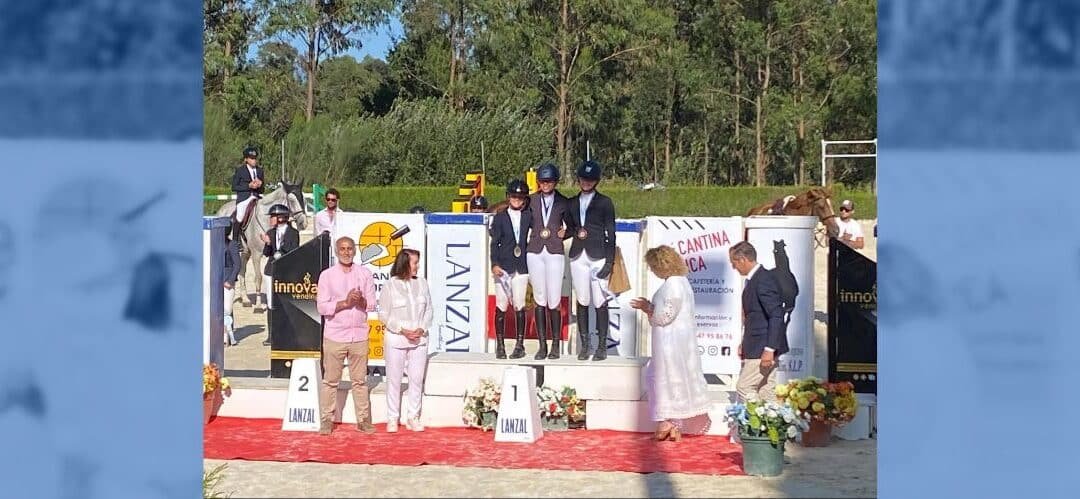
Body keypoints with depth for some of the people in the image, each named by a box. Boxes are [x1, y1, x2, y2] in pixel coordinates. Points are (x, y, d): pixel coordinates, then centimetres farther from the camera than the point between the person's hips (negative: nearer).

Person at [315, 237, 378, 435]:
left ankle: (363, 420, 8)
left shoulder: (365, 274, 8)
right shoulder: (327, 275, 2)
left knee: (360, 380, 5)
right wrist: (345, 303, -15)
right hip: (335, 336, -1)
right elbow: (321, 307, -5)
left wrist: (361, 301, -15)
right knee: (330, 380, 2)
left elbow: (372, 305, 6)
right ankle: (326, 420, 8)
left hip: (359, 335, 1)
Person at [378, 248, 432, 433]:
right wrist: (403, 330, -14)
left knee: (417, 379, 5)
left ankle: (413, 417, 15)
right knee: (394, 379, 4)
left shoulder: (422, 283, 4)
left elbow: (428, 310, 7)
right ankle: (392, 419, 14)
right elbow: (383, 314, -5)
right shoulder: (390, 286, -6)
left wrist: (422, 329, -8)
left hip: (419, 339, 3)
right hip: (396, 339, -3)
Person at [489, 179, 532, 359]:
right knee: (501, 306, -1)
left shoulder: (528, 217, 9)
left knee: (519, 306, -2)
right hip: (503, 266, 0)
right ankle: (500, 345, 6)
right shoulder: (500, 217, 6)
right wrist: (494, 264, -9)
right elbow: (494, 243, 2)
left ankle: (520, 344, 5)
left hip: (521, 266, 1)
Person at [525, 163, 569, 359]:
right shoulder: (531, 200, 8)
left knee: (554, 301, -5)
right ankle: (542, 345, 8)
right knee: (539, 300, 4)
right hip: (535, 252, 2)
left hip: (555, 253, -2)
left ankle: (555, 345, 3)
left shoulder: (563, 202, 5)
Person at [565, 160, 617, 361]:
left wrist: (609, 261, -6)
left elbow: (610, 233, 1)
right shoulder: (572, 203, 15)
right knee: (582, 301, 5)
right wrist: (569, 233, -3)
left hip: (598, 256, -4)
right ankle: (584, 345, 12)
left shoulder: (604, 202, 4)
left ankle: (602, 346, 1)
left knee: (600, 303, -5)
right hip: (578, 256, 4)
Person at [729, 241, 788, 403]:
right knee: (765, 392, 11)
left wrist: (769, 349, -24)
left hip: (764, 348, -10)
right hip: (757, 347, 10)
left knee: (744, 387, -9)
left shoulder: (764, 280, -17)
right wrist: (744, 343, 18)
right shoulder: (754, 279, 14)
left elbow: (776, 315, -22)